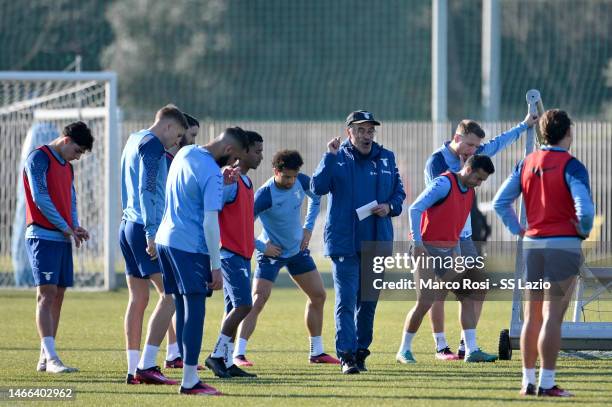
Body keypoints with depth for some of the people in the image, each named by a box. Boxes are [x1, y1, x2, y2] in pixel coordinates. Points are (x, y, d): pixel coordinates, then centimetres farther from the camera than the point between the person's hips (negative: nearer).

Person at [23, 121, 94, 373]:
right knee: (47, 294, -13)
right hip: (43, 236, -8)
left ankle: (45, 359, 8)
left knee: (57, 296, 5)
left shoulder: (67, 166, 19)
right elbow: (40, 197, -14)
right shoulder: (39, 158, -7)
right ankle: (50, 358, -18)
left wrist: (75, 226, 2)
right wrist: (66, 228, -11)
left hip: (62, 239, 8)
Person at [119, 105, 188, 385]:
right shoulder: (152, 144, -10)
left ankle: (133, 369, 6)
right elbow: (147, 190, -19)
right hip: (144, 228, -10)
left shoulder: (134, 140, 19)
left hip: (127, 225, 10)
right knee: (170, 295, -10)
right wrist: (152, 234, -22)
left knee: (138, 299, 9)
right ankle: (146, 367, -16)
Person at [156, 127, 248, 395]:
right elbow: (210, 222, -17)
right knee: (194, 310, -6)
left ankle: (190, 377, 13)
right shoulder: (212, 173, -15)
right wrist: (216, 267, -14)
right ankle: (189, 381, -8)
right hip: (190, 247, -9)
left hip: (164, 239, 9)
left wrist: (224, 179, 18)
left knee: (183, 309, 11)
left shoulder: (185, 153, 10)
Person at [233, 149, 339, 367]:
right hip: (272, 252, -7)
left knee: (318, 296, 9)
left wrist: (308, 228, 8)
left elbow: (315, 197, 14)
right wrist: (262, 247, -20)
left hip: (297, 250, 7)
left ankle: (317, 352, 21)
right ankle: (238, 353, -18)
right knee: (258, 300, -18)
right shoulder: (265, 195, -28)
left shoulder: (301, 181, -10)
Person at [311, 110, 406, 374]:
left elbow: (399, 192, 16)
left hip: (377, 242, 4)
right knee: (346, 300, -10)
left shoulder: (386, 159, 10)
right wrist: (330, 157, -23)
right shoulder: (337, 159, 0)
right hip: (344, 241, -4)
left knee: (368, 301, 11)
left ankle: (361, 351, 22)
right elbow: (318, 187, -14)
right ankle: (347, 355, -12)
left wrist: (390, 207, -5)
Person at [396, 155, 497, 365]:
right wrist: (418, 243, -23)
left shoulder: (470, 192, 11)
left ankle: (471, 350, -2)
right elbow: (415, 209, -19)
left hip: (449, 252, 8)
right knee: (425, 302, -10)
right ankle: (404, 350, 5)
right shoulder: (444, 184, -15)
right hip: (428, 250, -8)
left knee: (467, 295, -2)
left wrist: (458, 254, 19)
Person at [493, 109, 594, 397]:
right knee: (552, 317, -5)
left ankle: (528, 381, 15)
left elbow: (500, 202, 7)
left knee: (531, 317, 12)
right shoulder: (571, 166, -11)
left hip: (532, 244, 6)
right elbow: (584, 207, -22)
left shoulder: (527, 163, 7)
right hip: (563, 244, -6)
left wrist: (517, 230, 13)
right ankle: (546, 383, -7)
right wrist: (584, 230, -3)